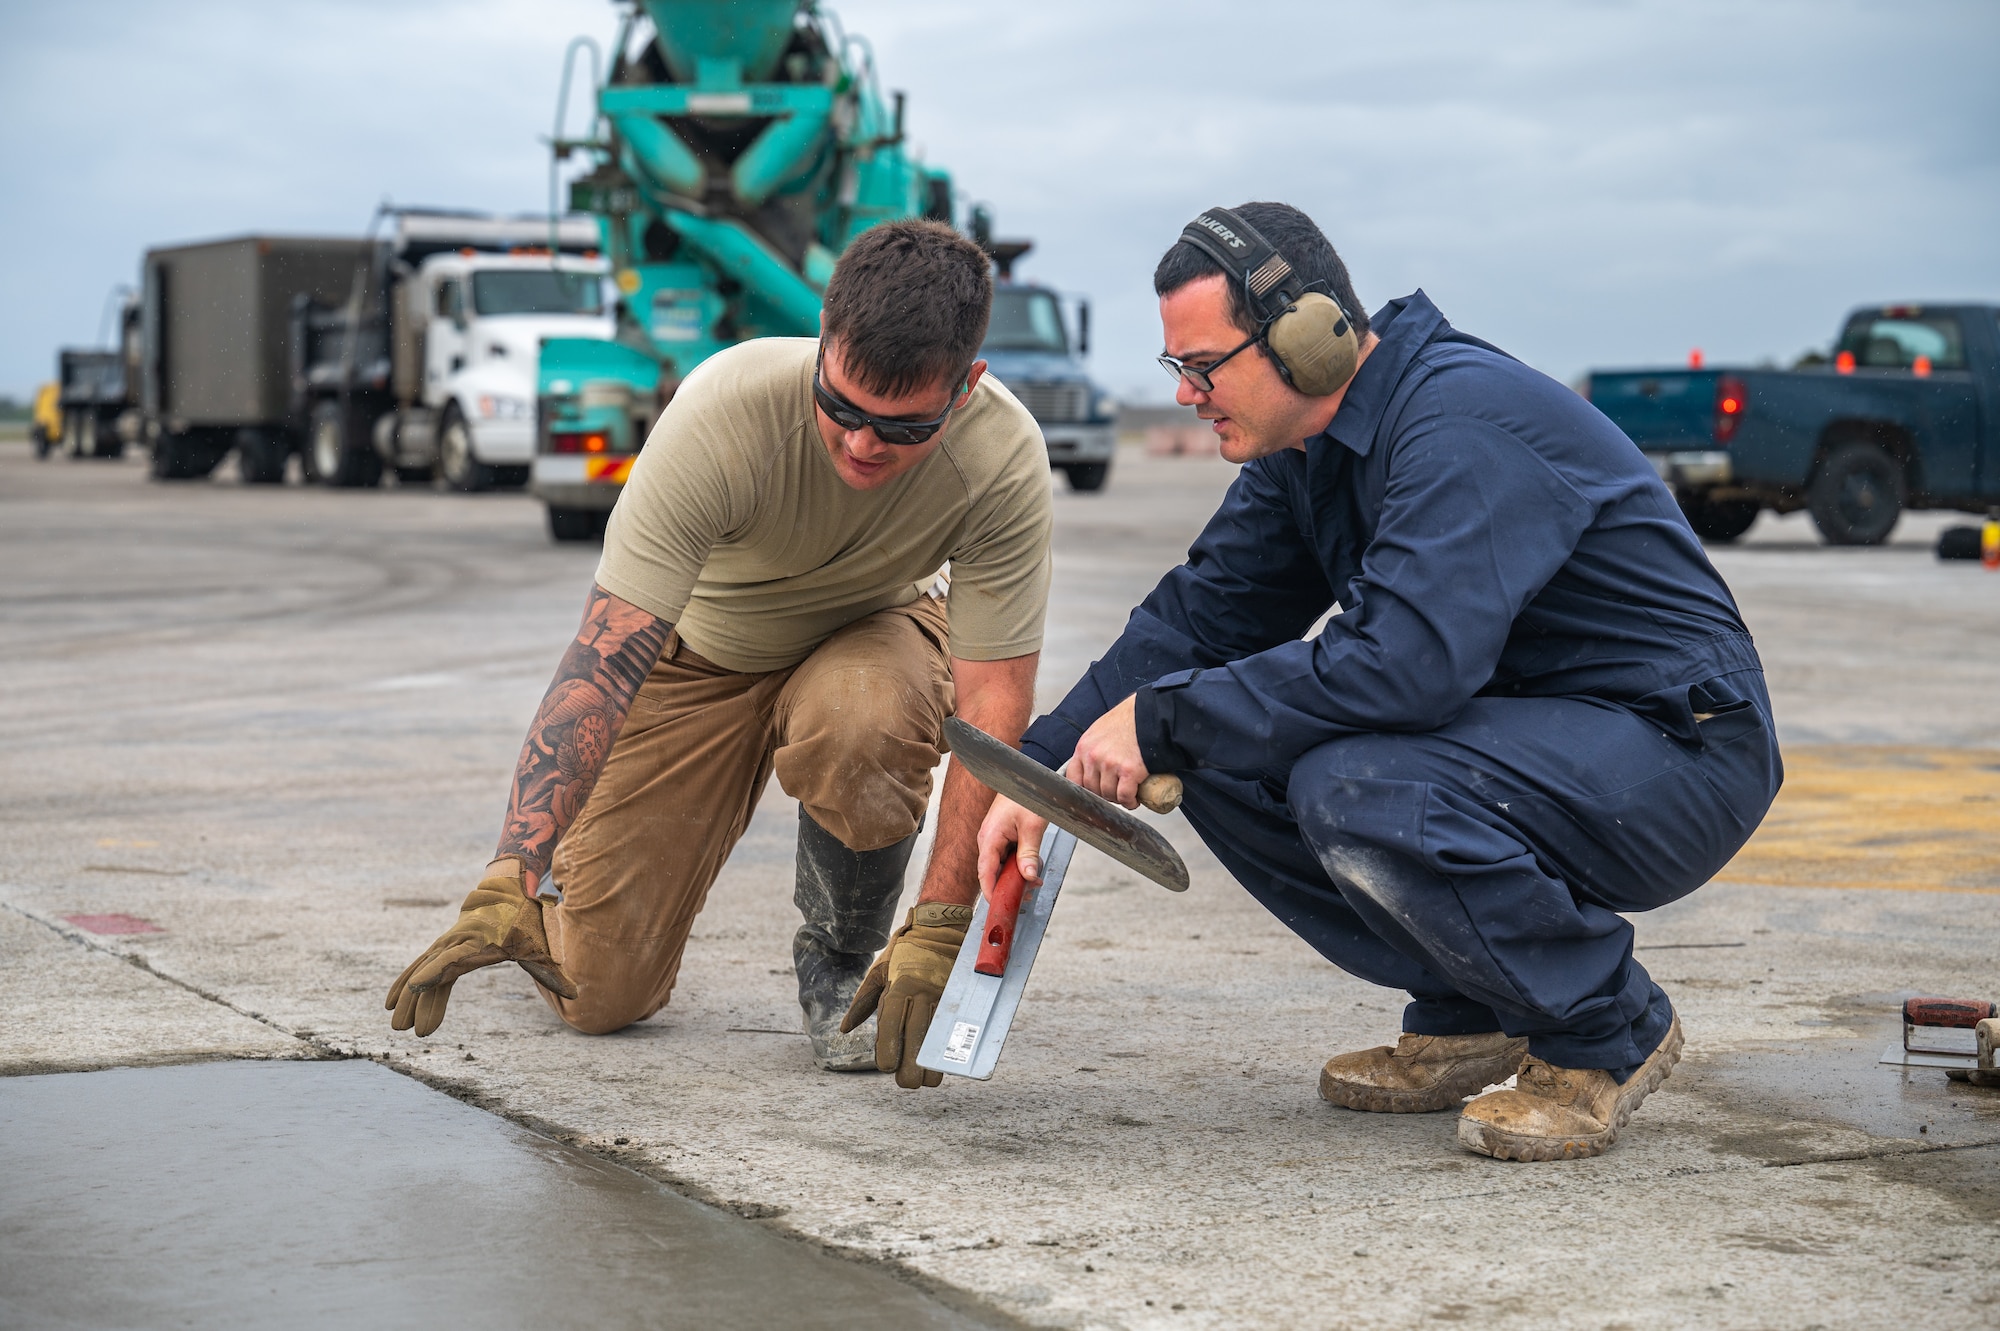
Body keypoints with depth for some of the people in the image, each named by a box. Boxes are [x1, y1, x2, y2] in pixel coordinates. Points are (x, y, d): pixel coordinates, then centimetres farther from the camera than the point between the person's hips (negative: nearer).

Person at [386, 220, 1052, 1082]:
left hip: (868, 632, 1)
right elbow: (603, 662, -38)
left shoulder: (1004, 457, -32)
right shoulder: (724, 412, -37)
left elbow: (995, 703, -28)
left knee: (863, 720, -39)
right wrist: (508, 883, -45)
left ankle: (839, 966, -8)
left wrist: (941, 930, -36)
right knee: (602, 994, -5)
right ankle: (561, 872, 33)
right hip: (700, 647, 0)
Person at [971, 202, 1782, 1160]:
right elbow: (1200, 612, 8)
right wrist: (1042, 772, -3)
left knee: (1355, 789, -32)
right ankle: (1468, 1019, 8)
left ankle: (1609, 1029, -9)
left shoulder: (1467, 425, -25)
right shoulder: (1306, 449, 5)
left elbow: (1403, 661, -36)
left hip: (1682, 748, -9)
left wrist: (1159, 720, -28)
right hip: (1508, 725, 9)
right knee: (1219, 756, -3)